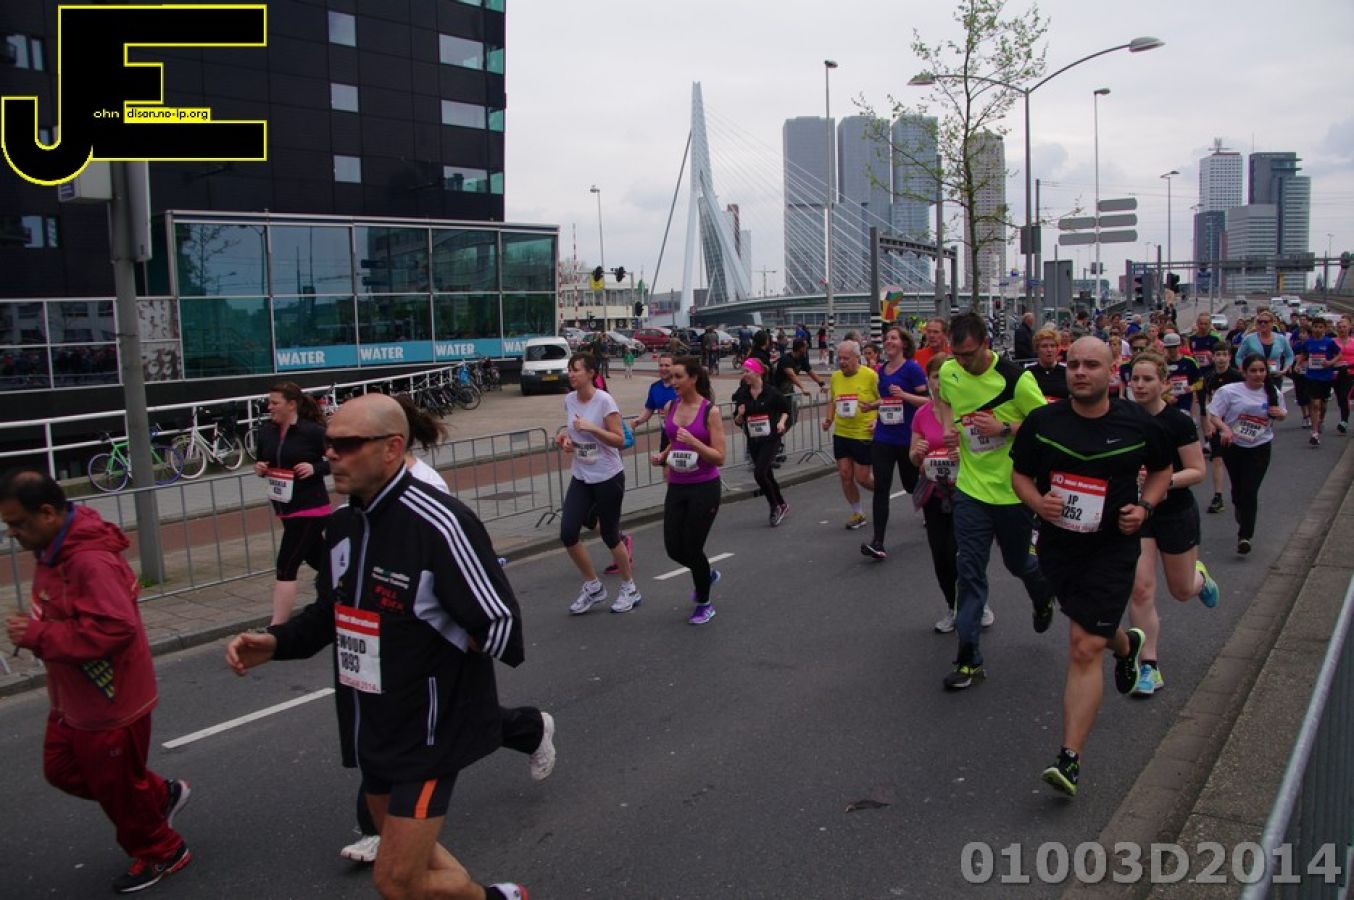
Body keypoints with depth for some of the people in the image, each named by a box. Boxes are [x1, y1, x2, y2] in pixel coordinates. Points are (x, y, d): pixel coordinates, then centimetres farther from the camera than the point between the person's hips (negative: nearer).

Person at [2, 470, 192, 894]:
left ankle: (162, 852, 34)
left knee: (115, 785, 10)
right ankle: (161, 795, 37)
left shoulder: (91, 561, -31)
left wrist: (38, 636, -29)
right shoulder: (54, 550, 1)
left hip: (110, 703, -10)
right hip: (73, 700, 10)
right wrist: (35, 631, 0)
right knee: (63, 770, 23)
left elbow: (114, 629, -36)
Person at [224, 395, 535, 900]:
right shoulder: (343, 524, 3)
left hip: (429, 730, -8)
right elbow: (330, 614, 16)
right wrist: (275, 644, 0)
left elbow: (502, 631, -24)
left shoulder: (438, 524, -24)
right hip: (373, 728, 8)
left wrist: (424, 643, -13)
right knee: (402, 858, 22)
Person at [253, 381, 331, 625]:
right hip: (286, 509, 7)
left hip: (310, 508, -7)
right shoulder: (266, 431, 3)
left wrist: (315, 468, -21)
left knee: (286, 568, -9)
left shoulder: (312, 431, -14)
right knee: (320, 561, 18)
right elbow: (263, 462, 19)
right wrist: (259, 468, -3)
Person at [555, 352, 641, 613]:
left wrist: (591, 428, -27)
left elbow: (619, 440, -16)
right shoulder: (569, 400, 3)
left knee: (610, 536, 4)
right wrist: (565, 436, -1)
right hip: (580, 478, 6)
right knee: (567, 534, -4)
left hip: (608, 478, -6)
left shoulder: (604, 400, -16)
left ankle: (629, 589, 26)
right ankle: (593, 587, 17)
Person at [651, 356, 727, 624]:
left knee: (692, 548, -2)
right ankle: (707, 574, 38)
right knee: (674, 549, 5)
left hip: (704, 488, -5)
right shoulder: (671, 407, 4)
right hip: (677, 487, 5)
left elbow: (719, 458, -13)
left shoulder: (710, 411, -12)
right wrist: (662, 456, 1)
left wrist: (694, 442, -27)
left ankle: (704, 604, 22)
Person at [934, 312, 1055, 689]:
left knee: (1018, 562, 15)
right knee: (970, 570, 0)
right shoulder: (948, 371, -2)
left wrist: (1004, 427, -25)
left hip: (1012, 488, -3)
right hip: (971, 488, 3)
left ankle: (1044, 593, 53)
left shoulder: (1015, 378, -18)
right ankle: (969, 658, 6)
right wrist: (948, 427, 1)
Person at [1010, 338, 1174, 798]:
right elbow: (1020, 473, 5)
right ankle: (1125, 644, 63)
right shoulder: (1042, 421, -6)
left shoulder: (1139, 424, -6)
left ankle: (1070, 759, -8)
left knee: (1084, 648, -11)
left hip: (1112, 549, -3)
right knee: (1091, 630, 24)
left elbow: (1162, 469, 12)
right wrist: (1037, 501, -16)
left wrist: (1145, 506, -7)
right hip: (1057, 544, 3)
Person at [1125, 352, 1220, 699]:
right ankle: (1148, 667, 0)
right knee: (1140, 589, -9)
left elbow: (1198, 471, -13)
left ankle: (1200, 575, 52)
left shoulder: (1178, 421, -14)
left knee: (1182, 590, 15)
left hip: (1176, 513, -2)